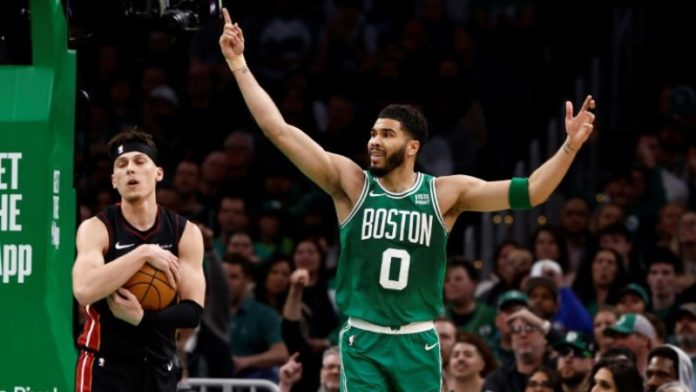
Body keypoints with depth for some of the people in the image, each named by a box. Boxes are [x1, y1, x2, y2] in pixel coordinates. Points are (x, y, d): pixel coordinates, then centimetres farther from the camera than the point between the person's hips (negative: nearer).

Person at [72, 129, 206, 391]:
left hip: (158, 368, 4)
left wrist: (143, 318, -23)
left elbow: (193, 311, -6)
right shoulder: (96, 229, -8)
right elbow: (84, 291, -27)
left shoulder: (185, 233, 1)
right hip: (105, 367, -4)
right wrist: (143, 253, -26)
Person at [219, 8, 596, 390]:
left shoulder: (444, 193, -1)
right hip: (363, 340, -1)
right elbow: (279, 130, -5)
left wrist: (570, 146, -19)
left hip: (418, 341, 1)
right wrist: (238, 65, -9)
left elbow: (528, 192, -6)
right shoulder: (350, 183, -2)